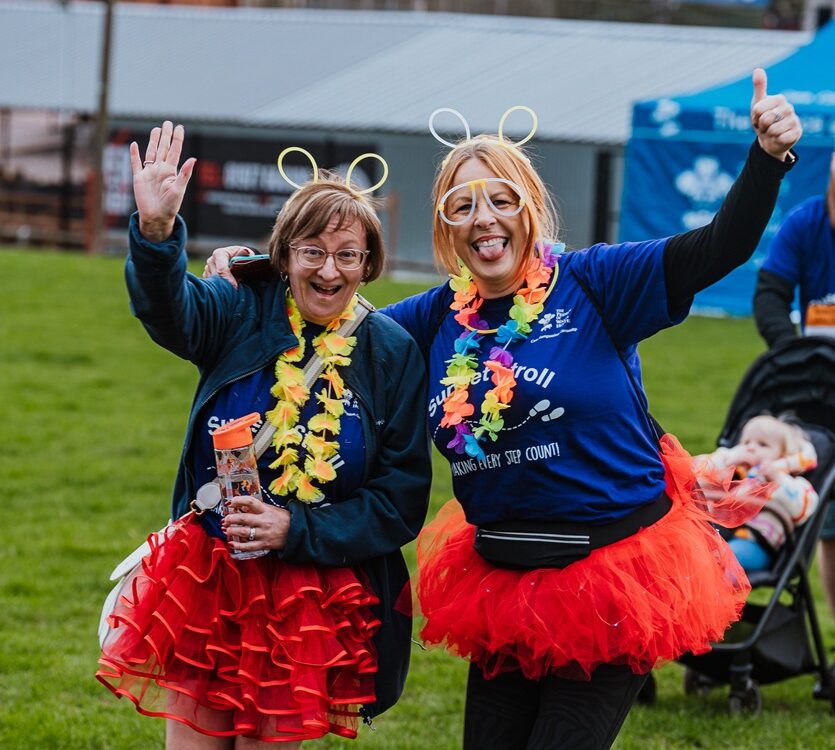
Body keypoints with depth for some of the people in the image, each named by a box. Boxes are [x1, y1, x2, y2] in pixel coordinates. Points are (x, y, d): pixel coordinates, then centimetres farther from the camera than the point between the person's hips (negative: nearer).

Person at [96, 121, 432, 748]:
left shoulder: (391, 353, -2)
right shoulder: (242, 313, -1)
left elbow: (403, 501, -5)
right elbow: (169, 307, -25)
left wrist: (298, 530, -17)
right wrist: (156, 231, -45)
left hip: (312, 597, -1)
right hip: (204, 580, 1)